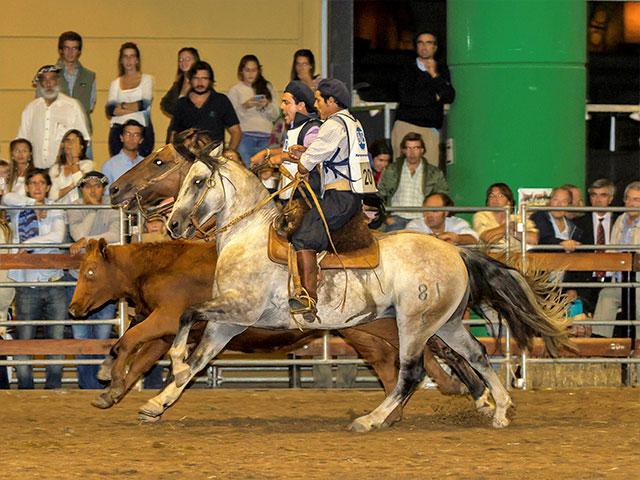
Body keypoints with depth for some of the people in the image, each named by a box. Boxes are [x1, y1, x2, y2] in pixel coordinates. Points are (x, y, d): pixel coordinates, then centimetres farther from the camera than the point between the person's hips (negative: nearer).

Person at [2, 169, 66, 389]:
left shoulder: (55, 211, 10)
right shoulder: (18, 210, 8)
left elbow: (58, 236, -8)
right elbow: (7, 198, -14)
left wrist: (28, 244, -8)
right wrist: (36, 205, -5)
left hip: (53, 282, 1)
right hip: (27, 284, -1)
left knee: (56, 339, 2)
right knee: (24, 341, -5)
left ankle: (53, 388, 9)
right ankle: (25, 392, 1)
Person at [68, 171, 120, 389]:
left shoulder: (112, 210, -1)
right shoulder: (74, 209, 2)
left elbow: (115, 235, -18)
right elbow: (78, 233, -15)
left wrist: (86, 241, -23)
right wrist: (92, 209, -10)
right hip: (79, 277, 0)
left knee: (103, 334, 2)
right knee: (80, 334, 0)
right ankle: (89, 383, 10)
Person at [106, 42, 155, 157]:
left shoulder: (147, 79, 10)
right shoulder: (115, 83, 14)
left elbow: (145, 104, -5)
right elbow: (109, 110, -1)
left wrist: (121, 106, -3)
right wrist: (135, 107, -10)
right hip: (118, 129, 2)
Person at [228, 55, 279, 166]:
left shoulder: (267, 88, 16)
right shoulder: (235, 90, 7)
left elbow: (275, 116, 11)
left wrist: (267, 106, -7)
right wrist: (245, 107, -16)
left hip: (265, 137, 3)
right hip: (244, 135, -3)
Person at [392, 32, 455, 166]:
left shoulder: (441, 70, 18)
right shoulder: (408, 70, 8)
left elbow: (449, 97, 5)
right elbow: (406, 98, -6)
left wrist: (434, 75, -5)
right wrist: (435, 97, 2)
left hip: (430, 130, 3)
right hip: (407, 126, -3)